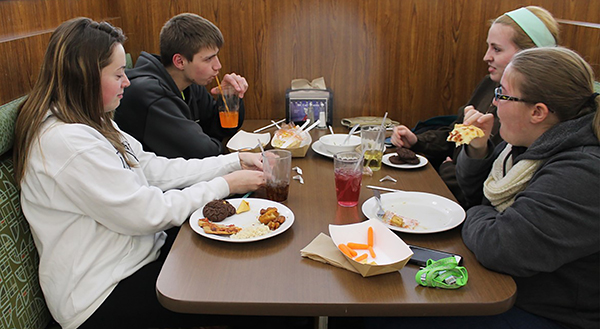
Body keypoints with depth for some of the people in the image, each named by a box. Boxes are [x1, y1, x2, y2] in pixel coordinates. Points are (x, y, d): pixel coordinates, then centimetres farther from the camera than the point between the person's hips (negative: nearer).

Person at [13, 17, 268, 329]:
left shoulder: (91, 123, 6)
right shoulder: (67, 142, -26)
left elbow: (153, 168, 6)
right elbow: (148, 214, -24)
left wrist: (234, 161, 1)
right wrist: (223, 186, -13)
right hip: (104, 295, -9)